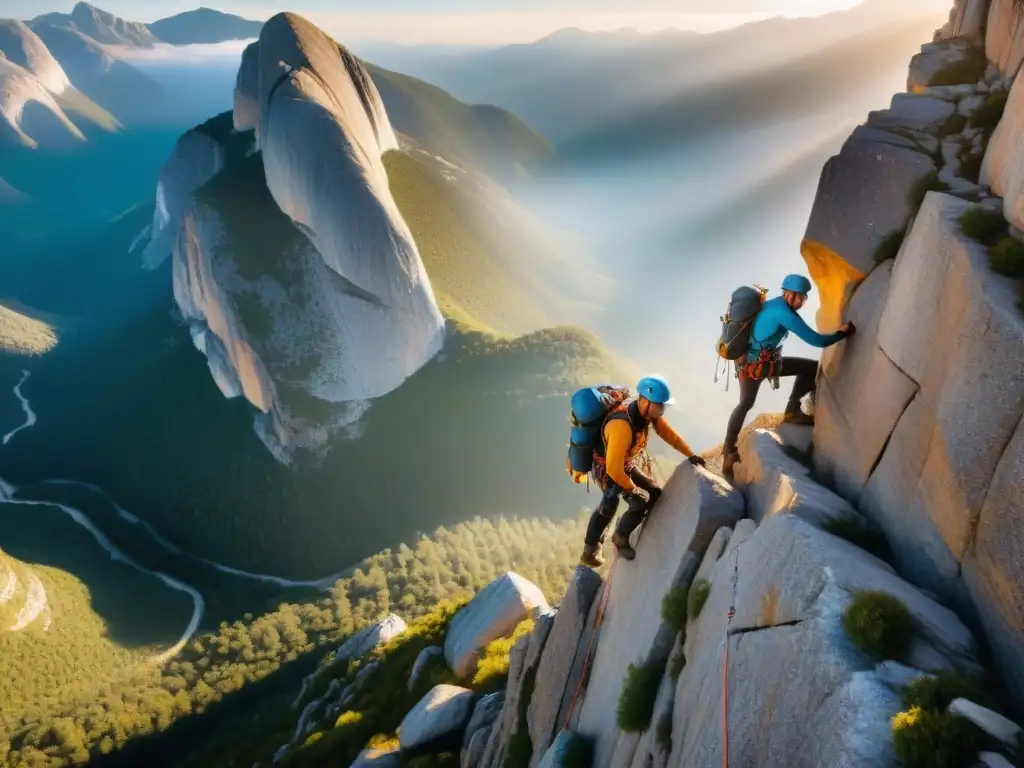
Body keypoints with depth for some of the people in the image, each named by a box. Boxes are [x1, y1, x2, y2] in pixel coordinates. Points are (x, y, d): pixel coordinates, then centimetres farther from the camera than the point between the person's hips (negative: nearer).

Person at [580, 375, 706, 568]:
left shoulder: (648, 411, -16)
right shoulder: (622, 425, -42)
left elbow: (669, 433, 3)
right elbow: (614, 469, -39)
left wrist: (691, 455, 3)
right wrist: (633, 489, -23)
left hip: (627, 464, 9)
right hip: (607, 470, -9)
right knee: (642, 501, -17)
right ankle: (620, 538, 15)